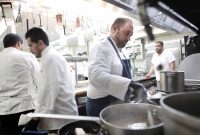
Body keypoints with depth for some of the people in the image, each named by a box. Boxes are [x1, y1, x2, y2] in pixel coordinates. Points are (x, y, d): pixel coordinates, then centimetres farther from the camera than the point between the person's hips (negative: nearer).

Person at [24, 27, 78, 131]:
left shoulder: (50, 58, -17)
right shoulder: (51, 56, 14)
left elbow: (50, 90, -21)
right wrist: (39, 112, 16)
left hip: (61, 115, -9)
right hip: (60, 111, 9)